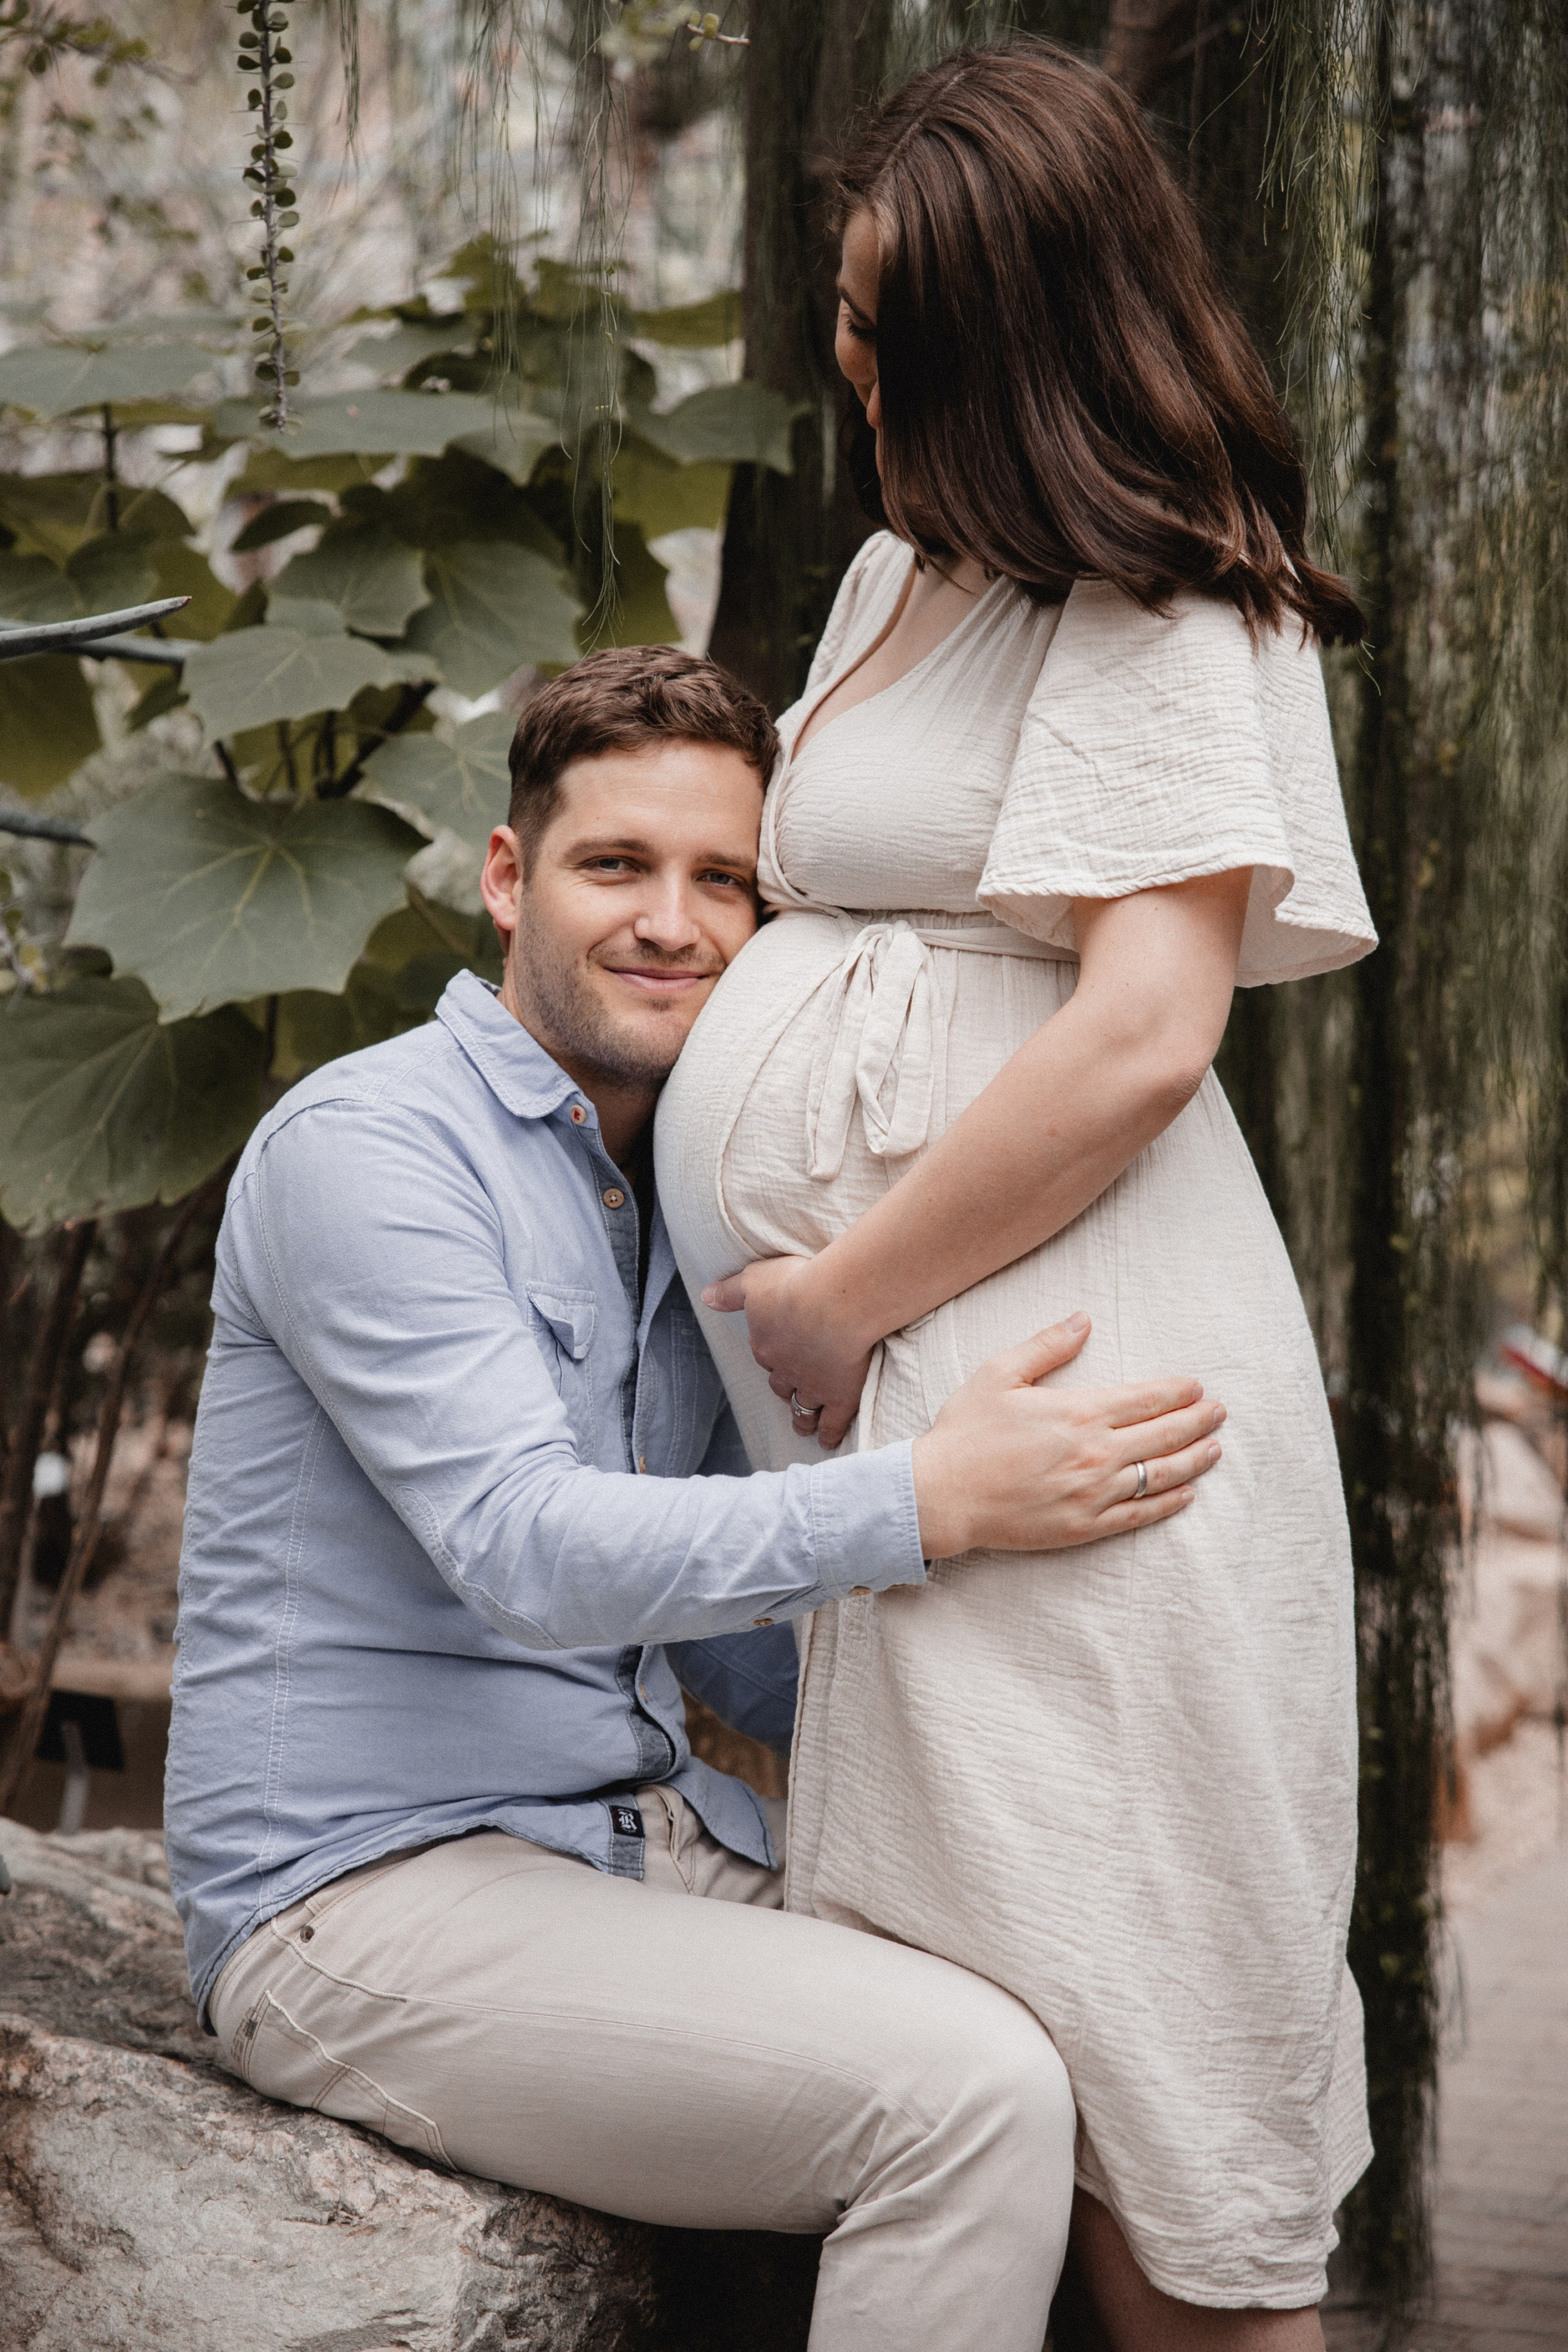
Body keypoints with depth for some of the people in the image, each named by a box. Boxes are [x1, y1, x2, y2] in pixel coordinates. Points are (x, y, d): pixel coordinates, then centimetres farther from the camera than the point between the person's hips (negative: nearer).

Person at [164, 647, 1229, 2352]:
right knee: (968, 2093, -25)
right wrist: (933, 1502, -30)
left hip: (642, 1846, 8)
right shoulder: (364, 1149, -12)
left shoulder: (681, 1196, 15)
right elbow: (528, 1549, -24)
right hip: (368, 1901, -8)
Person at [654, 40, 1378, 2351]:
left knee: (1112, 2041, -3)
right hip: (907, 1379, 9)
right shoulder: (909, 565, 19)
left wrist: (839, 1297, -13)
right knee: (974, 2011, 11)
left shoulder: (1163, 613, -9)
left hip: (1035, 1353, -9)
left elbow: (1140, 1036, -19)